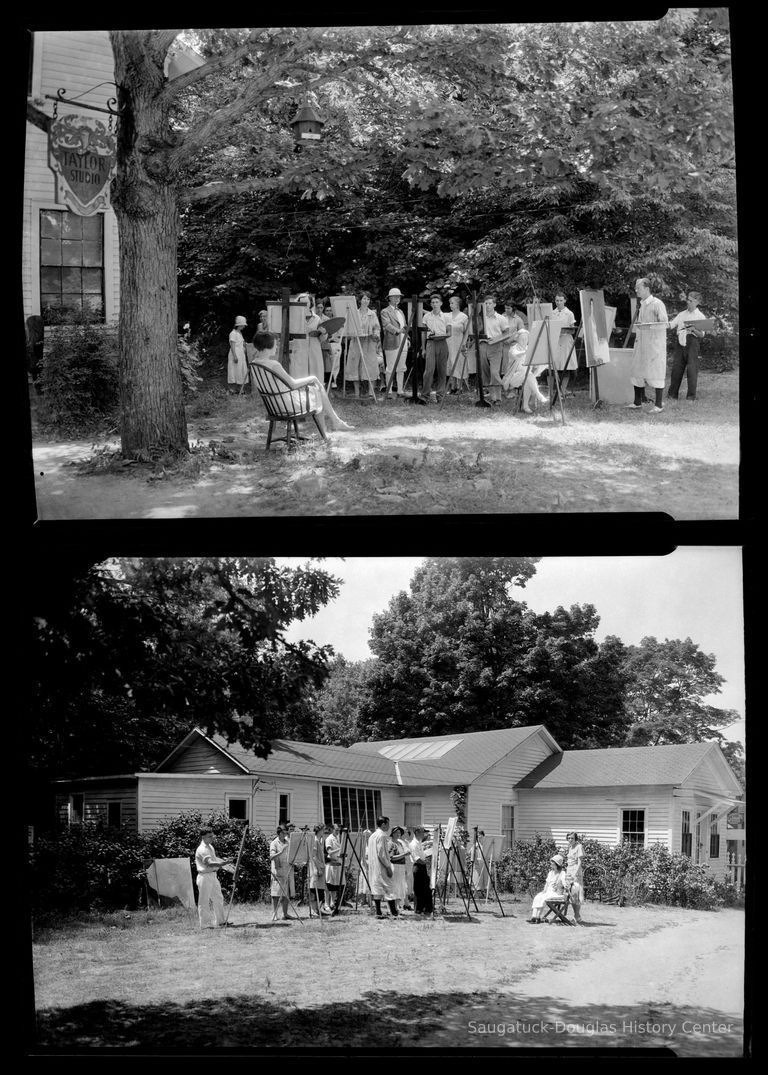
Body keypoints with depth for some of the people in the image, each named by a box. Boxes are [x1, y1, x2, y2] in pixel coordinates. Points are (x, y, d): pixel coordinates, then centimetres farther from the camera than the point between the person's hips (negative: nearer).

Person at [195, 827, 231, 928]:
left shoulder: (210, 847, 13)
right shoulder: (202, 849, -19)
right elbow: (209, 864, -28)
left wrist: (223, 860, 5)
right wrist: (222, 864, -35)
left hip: (213, 876, 10)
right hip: (205, 877, -10)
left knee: (218, 899, 16)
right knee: (204, 901, -3)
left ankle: (220, 921, 26)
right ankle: (203, 925, 3)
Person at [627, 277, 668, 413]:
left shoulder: (657, 304, -10)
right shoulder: (641, 305, 14)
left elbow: (664, 324, -15)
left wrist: (648, 326, -25)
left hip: (655, 342, -8)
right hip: (641, 342, 8)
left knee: (656, 373, -5)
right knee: (636, 372, 8)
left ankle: (659, 405, -1)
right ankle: (638, 402, 16)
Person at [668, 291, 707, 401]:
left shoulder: (700, 316, 3)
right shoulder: (681, 314, 17)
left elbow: (701, 334, -3)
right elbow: (671, 325, 10)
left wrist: (694, 330, -21)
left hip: (692, 342, -4)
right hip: (680, 342, 4)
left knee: (692, 368, -6)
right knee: (676, 367, 2)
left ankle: (691, 395, 0)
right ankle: (672, 394, 8)